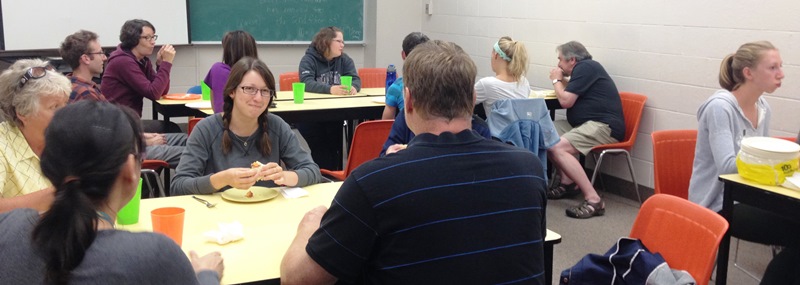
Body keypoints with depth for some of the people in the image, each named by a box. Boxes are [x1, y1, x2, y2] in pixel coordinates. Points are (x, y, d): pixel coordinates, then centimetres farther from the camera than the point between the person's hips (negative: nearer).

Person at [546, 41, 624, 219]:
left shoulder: (585, 67, -9)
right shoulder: (585, 68, 21)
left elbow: (566, 101, -12)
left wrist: (556, 80, 4)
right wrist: (561, 81, 15)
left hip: (604, 126, -11)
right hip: (589, 124, 11)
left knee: (557, 147, -28)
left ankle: (593, 200, -29)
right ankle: (567, 181, 4)